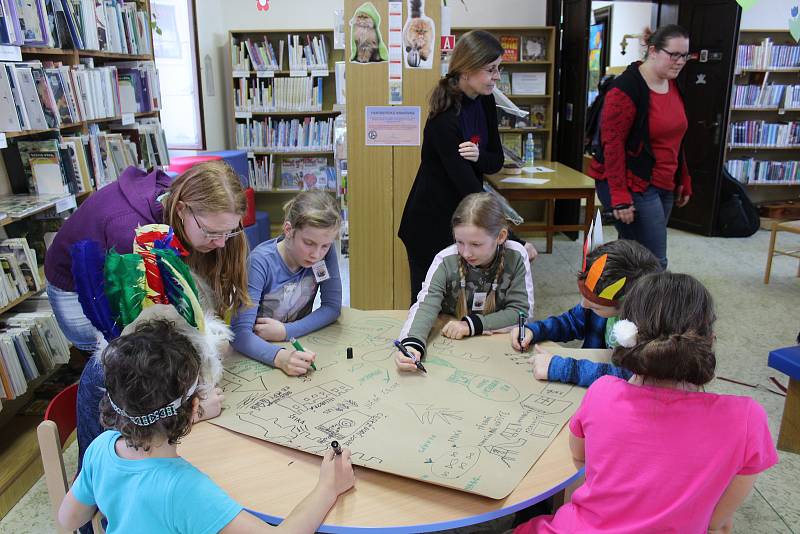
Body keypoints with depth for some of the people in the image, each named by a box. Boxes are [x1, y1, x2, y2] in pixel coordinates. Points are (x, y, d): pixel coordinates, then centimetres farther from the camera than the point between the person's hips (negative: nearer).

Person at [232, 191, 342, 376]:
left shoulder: (326, 252, -10)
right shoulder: (261, 262, -21)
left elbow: (332, 306, -4)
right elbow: (240, 331, -27)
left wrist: (286, 331, -17)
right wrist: (278, 356, -44)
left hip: (300, 345, 3)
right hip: (259, 352, -3)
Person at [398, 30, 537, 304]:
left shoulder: (484, 102, -1)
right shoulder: (444, 119, -26)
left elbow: (497, 161, 4)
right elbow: (470, 189, -28)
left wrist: (478, 156, -21)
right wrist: (515, 241, -28)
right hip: (432, 223, -7)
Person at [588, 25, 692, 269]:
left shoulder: (673, 86, 12)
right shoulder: (626, 88, -14)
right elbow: (612, 144, -18)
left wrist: (684, 182, 20)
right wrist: (619, 197, -22)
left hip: (664, 185, 8)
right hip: (632, 185, -8)